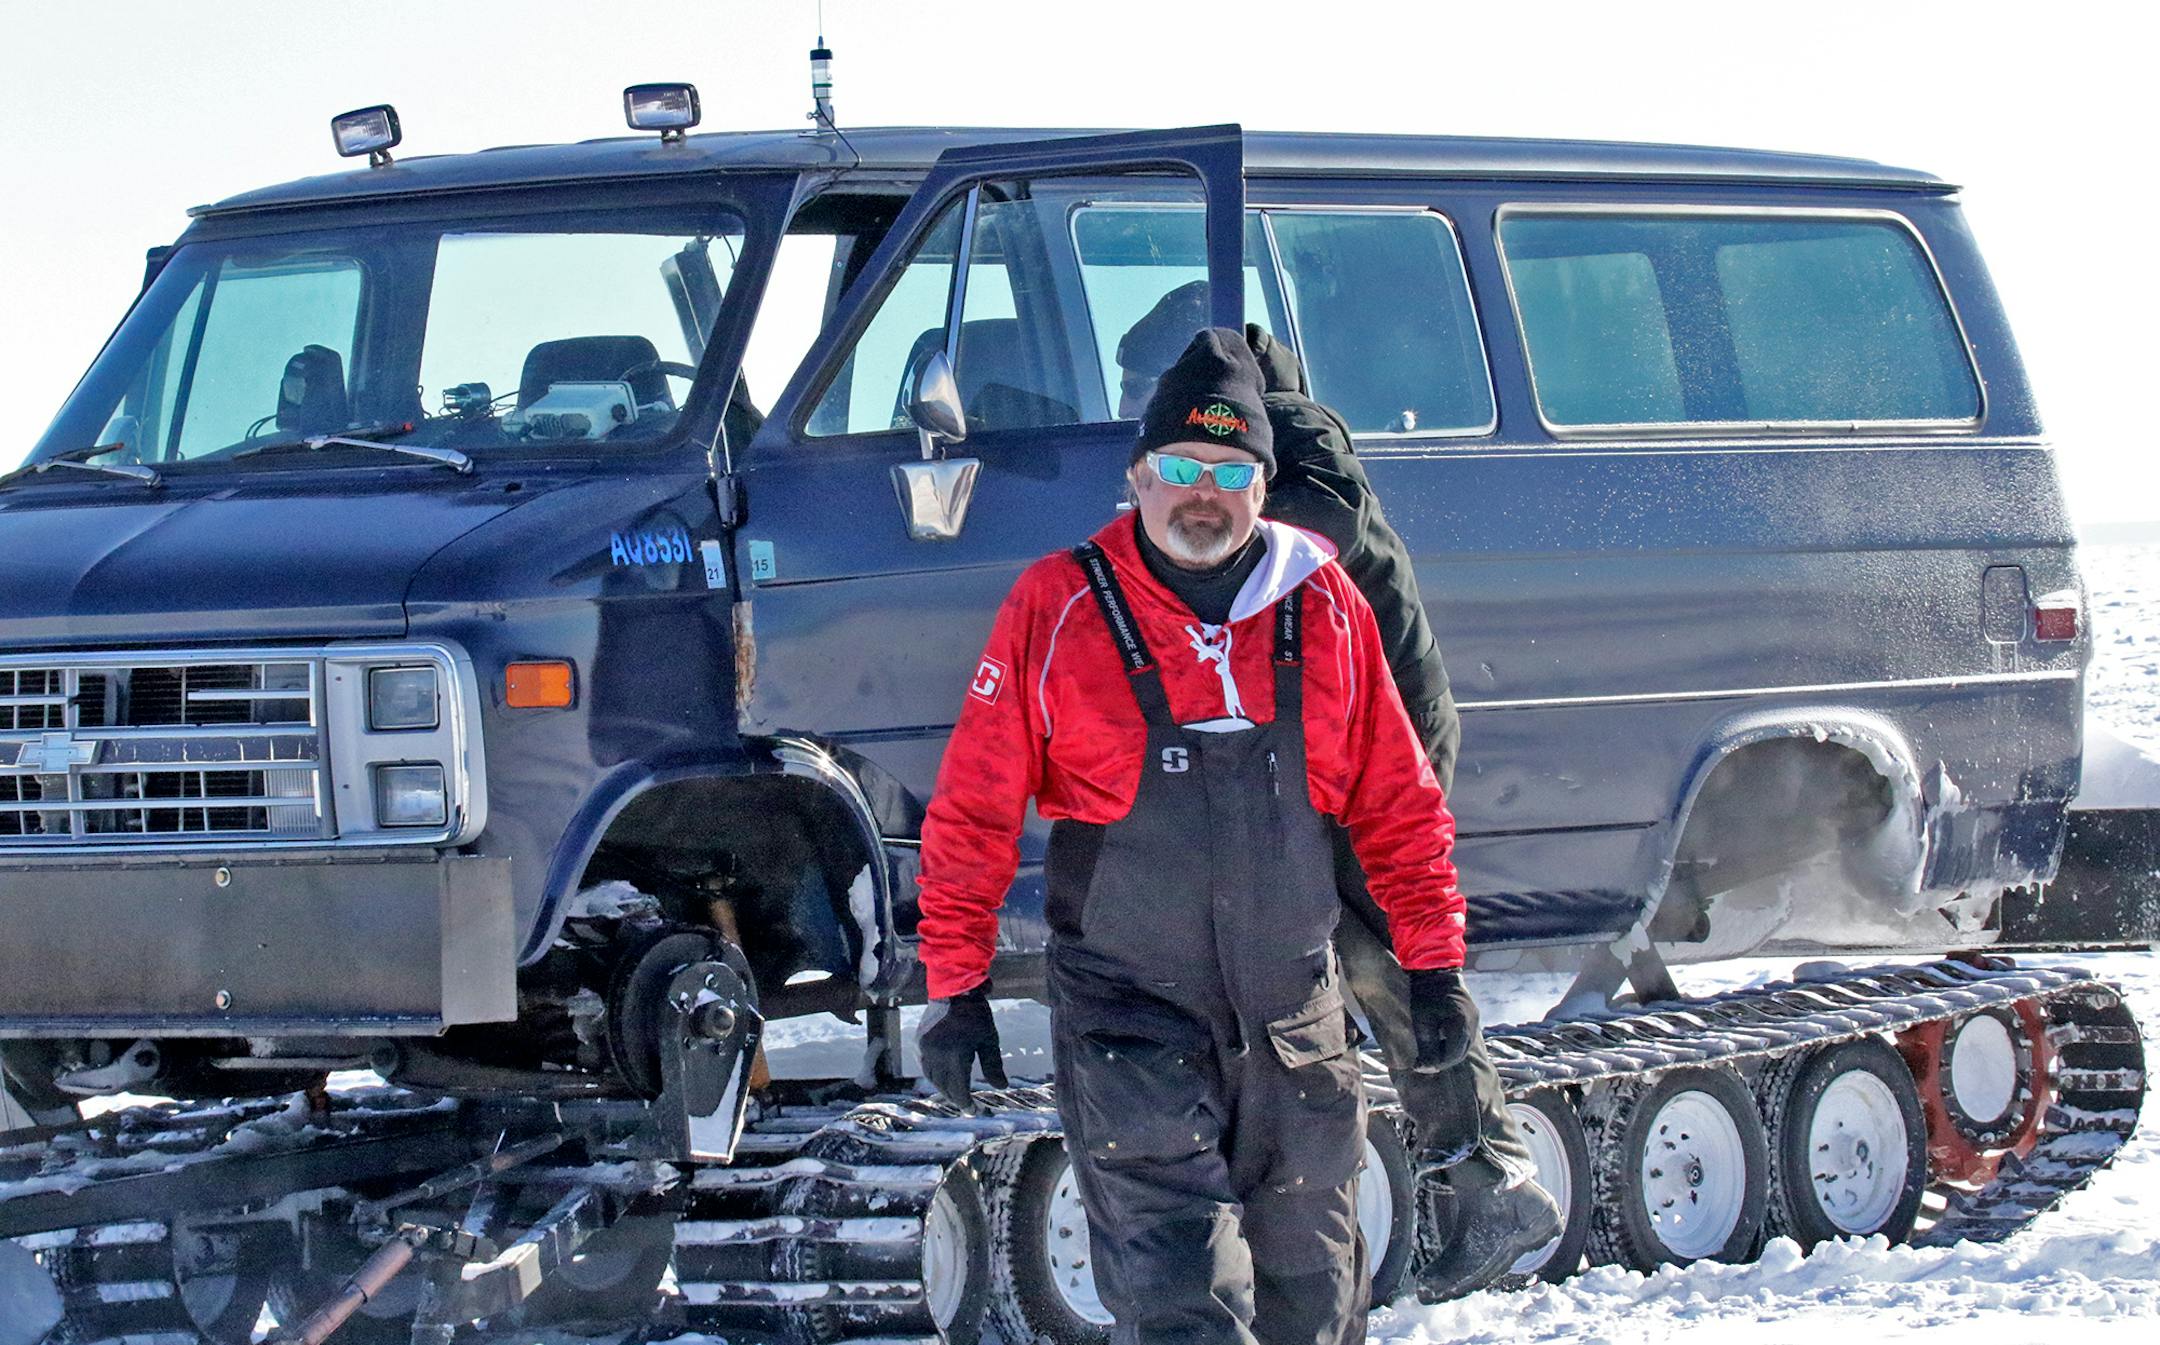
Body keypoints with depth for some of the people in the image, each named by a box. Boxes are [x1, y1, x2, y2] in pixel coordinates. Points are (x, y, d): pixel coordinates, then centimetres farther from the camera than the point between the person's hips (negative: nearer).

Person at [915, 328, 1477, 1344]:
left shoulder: (1323, 605, 5)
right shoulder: (1056, 609, -4)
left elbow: (1398, 800, 11)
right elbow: (972, 811, -2)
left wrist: (1433, 965, 9)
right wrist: (955, 985, -5)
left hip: (1294, 1014, 4)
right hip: (1128, 1014, -4)